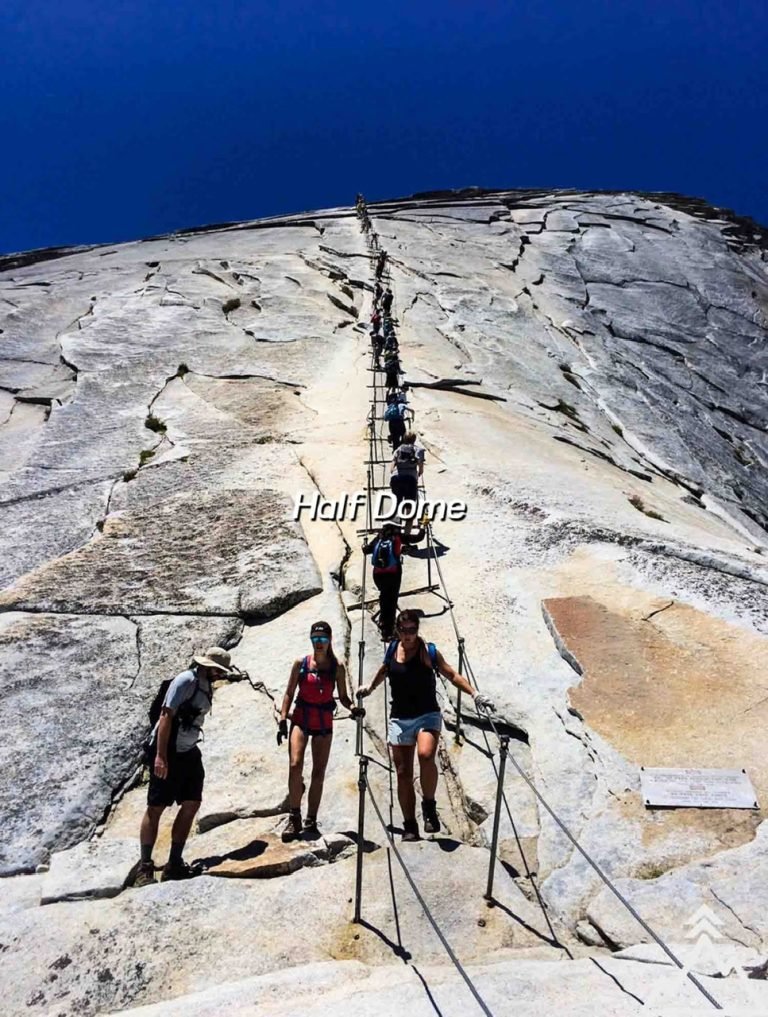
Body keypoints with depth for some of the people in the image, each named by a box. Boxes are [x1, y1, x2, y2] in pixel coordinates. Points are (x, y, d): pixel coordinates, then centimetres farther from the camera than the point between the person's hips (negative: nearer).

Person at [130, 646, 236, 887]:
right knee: (155, 808, 0)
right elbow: (166, 716, -21)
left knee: (191, 805, 6)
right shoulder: (186, 680, -16)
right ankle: (144, 866, 11)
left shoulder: (207, 686, 9)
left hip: (188, 753, 8)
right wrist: (160, 756, -25)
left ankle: (174, 864, 15)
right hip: (167, 752, -8)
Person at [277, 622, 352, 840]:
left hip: (324, 722, 1)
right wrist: (283, 720, -4)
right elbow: (289, 693, 3)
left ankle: (311, 821, 16)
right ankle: (294, 818, -6)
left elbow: (343, 696, 6)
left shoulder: (337, 667, 1)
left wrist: (353, 707, -15)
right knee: (295, 765, -18)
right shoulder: (301, 663, -1)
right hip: (300, 719, -1)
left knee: (318, 772, 4)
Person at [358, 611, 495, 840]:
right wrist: (369, 688, 39)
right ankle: (409, 826, 16)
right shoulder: (392, 649, 5)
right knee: (403, 772, 4)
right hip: (399, 718, 4)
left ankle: (429, 806, -7)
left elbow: (451, 675, -4)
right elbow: (384, 670, 26)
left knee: (425, 755, -30)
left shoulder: (429, 651, -5)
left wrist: (475, 694, -15)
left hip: (427, 715, -4)